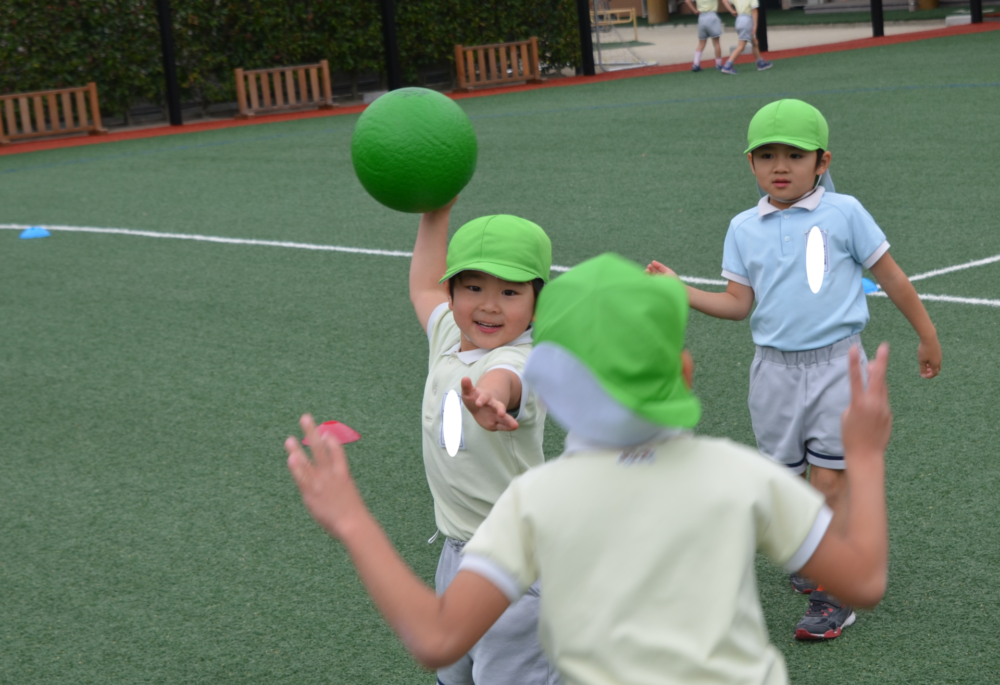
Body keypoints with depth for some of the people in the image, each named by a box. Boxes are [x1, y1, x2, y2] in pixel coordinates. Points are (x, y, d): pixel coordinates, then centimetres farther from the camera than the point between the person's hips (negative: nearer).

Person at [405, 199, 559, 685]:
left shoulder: (521, 362, -25)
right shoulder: (449, 336, 1)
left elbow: (502, 381, -51)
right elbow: (423, 286, 23)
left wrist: (489, 398, -73)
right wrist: (436, 212, 18)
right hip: (458, 548, 9)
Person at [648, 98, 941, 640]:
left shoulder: (843, 214, -4)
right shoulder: (744, 229, 5)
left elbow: (891, 278, 4)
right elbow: (737, 304, 6)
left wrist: (927, 337, 11)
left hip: (835, 365, -4)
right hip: (775, 368, 4)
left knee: (830, 482, -5)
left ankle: (834, 594, 3)